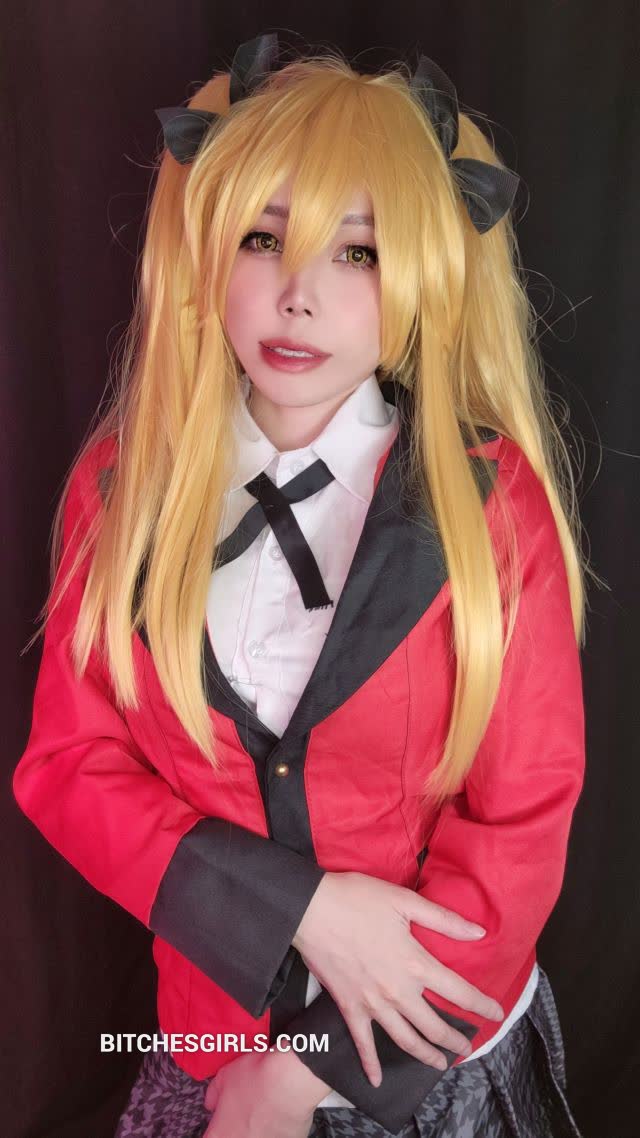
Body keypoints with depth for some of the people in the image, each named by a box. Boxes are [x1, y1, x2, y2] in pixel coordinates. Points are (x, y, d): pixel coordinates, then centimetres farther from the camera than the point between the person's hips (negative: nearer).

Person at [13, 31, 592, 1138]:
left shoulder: (496, 501, -16)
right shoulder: (123, 484, -10)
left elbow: (522, 827, -14)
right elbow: (67, 764, -8)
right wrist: (296, 905, -21)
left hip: (436, 1048, -1)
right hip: (208, 1022, 2)